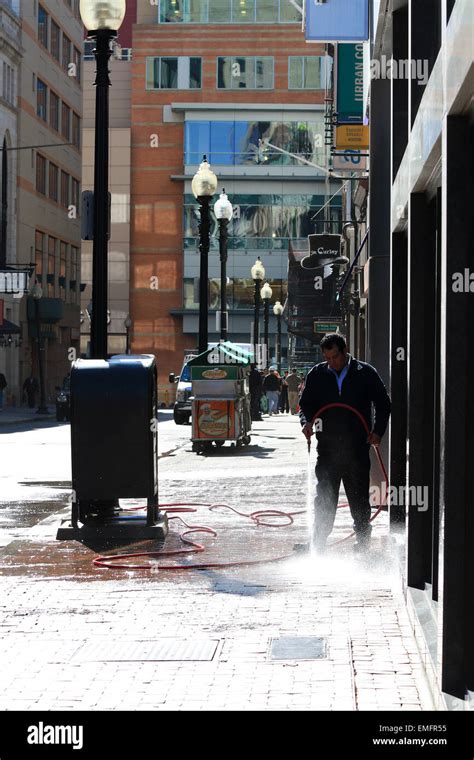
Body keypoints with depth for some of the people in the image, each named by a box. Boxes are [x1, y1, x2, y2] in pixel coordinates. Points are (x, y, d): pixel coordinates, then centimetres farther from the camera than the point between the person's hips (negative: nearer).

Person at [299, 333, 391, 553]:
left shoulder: (365, 373, 1)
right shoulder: (317, 375, 6)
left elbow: (383, 404, 7)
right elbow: (306, 403, 13)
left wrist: (378, 431, -6)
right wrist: (307, 421, -8)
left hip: (358, 447, -1)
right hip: (327, 447, 1)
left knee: (359, 497, 8)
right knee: (324, 497, 0)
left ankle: (363, 539, 23)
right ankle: (319, 542, 5)